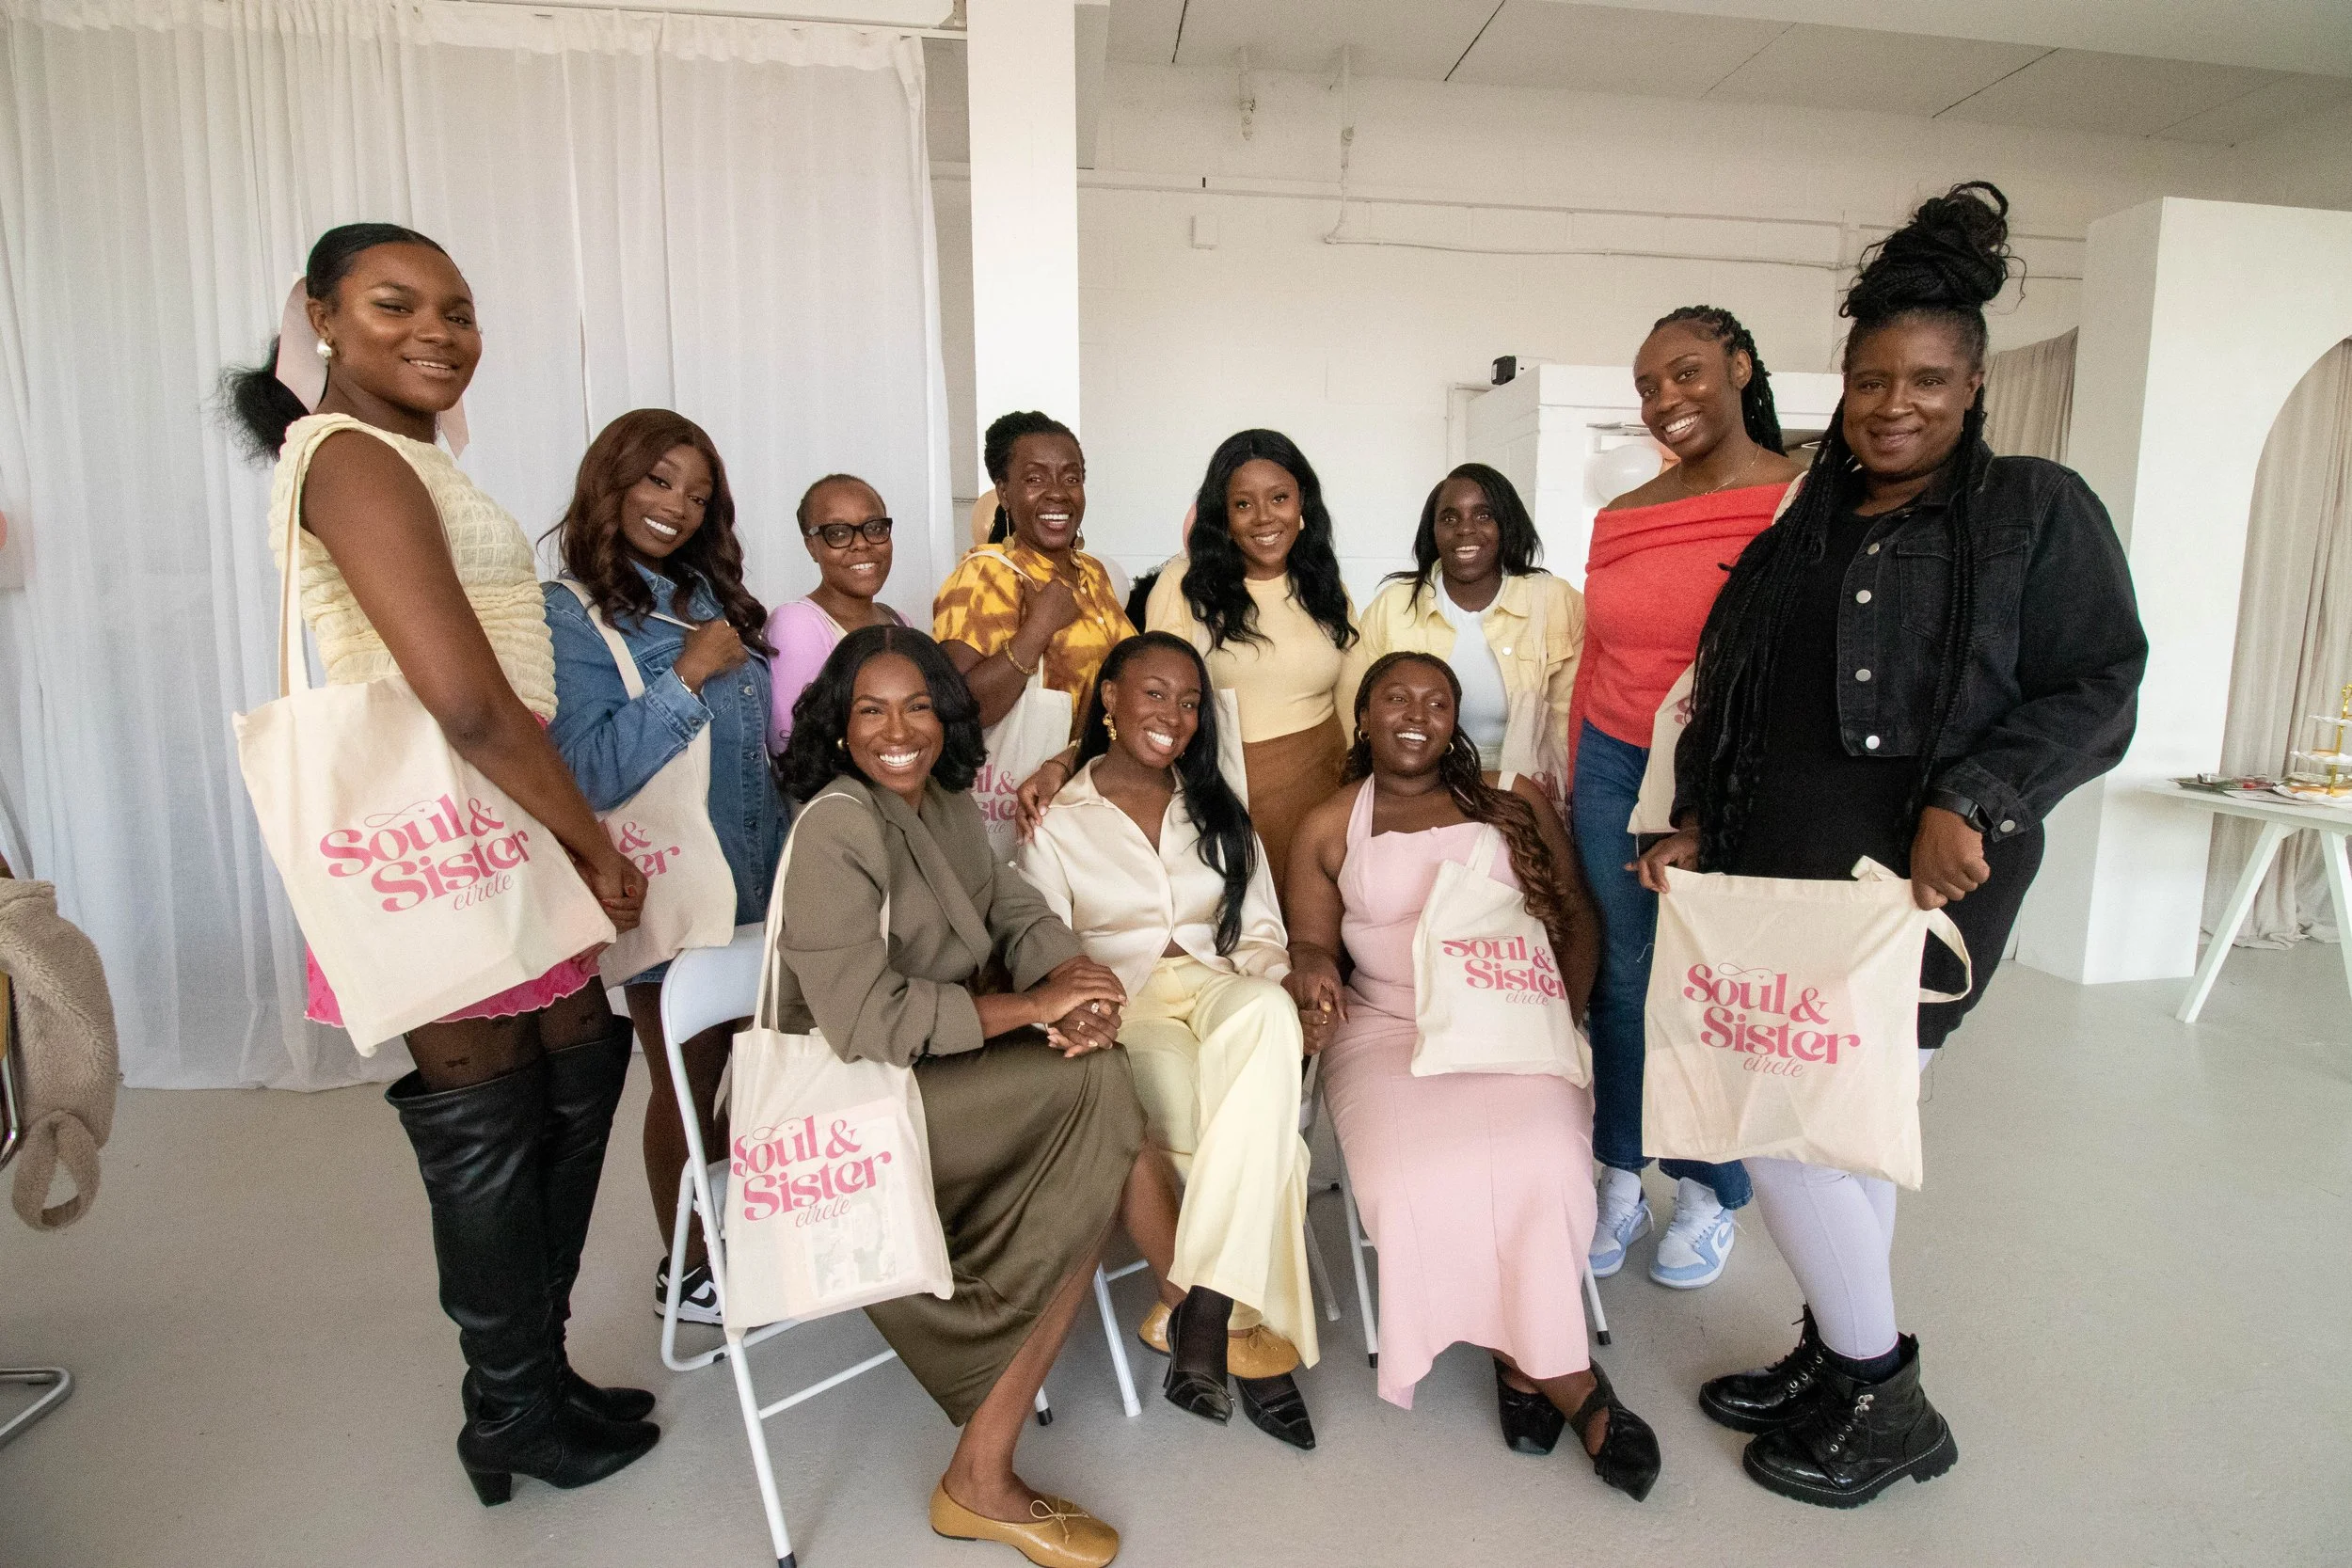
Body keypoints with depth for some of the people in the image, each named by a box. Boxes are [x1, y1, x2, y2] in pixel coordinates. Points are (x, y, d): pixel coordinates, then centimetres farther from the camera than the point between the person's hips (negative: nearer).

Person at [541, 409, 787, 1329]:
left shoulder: (713, 598, 8)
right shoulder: (569, 614, -11)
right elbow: (586, 774, -21)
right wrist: (687, 675, -23)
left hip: (758, 881, 6)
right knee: (687, 1087, 10)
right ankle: (685, 1269, 32)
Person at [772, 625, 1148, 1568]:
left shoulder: (945, 803, 9)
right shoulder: (837, 829, -17)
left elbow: (1019, 913, 7)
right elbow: (868, 1023, -23)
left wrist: (1073, 980, -16)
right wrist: (1035, 1006, -20)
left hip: (938, 1067, 7)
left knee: (1099, 1135, -17)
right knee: (1097, 1086, -21)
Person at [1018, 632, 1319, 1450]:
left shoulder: (1218, 812, 19)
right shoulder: (1057, 823, 8)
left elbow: (1262, 931, 15)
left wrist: (1269, 982, -8)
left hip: (1222, 990, 3)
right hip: (1123, 1008, -2)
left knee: (1268, 1014, -37)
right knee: (1267, 1135, -33)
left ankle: (1198, 1309, -33)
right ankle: (1247, 1331, -13)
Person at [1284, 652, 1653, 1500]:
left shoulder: (1511, 806, 12)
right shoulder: (1330, 826, 11)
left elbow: (1577, 917, 11)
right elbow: (1311, 941, 10)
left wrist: (1564, 1012, -4)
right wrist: (1314, 977, -13)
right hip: (1387, 1029, 0)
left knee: (1538, 1161, -28)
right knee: (1418, 1175, -27)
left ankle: (1526, 1359, -1)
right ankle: (1570, 1382, -8)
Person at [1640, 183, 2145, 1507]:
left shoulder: (2040, 511, 1)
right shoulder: (1802, 530, 15)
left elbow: (2096, 692, -5)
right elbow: (1724, 697, 16)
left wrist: (1971, 807, -20)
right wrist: (1696, 827, 5)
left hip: (1919, 889, -5)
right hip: (1773, 883, 6)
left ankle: (1886, 1403, 15)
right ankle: (1839, 1364, 31)